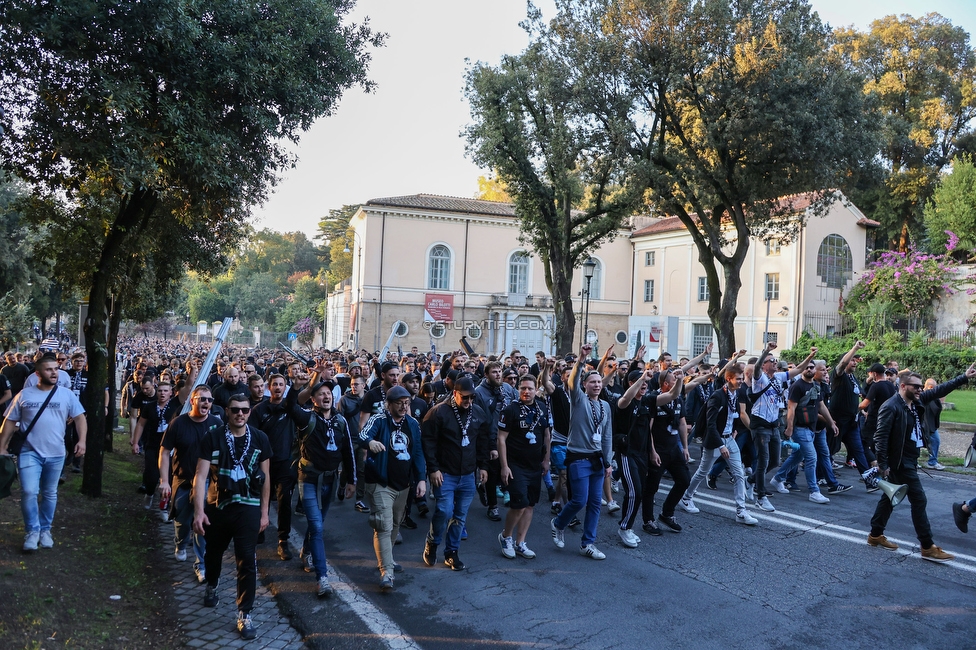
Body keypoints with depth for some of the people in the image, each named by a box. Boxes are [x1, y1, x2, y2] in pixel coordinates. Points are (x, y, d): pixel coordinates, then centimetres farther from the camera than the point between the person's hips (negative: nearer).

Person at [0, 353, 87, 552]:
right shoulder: (24, 395, 1)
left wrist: (81, 440, -14)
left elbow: (80, 418, 1)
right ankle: (32, 530, 5)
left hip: (56, 454, 1)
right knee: (29, 492, -13)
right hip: (29, 452, -1)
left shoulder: (66, 395, 1)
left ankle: (45, 530, 27)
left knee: (50, 494, 12)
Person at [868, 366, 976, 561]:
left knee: (890, 497, 15)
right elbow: (881, 436, -21)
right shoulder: (891, 407, -20)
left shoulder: (916, 401, 5)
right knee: (919, 500, -5)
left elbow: (939, 390, 15)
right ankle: (928, 547, 3)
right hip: (900, 462, -9)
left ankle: (876, 535, 25)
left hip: (909, 461, 9)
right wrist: (883, 464, -21)